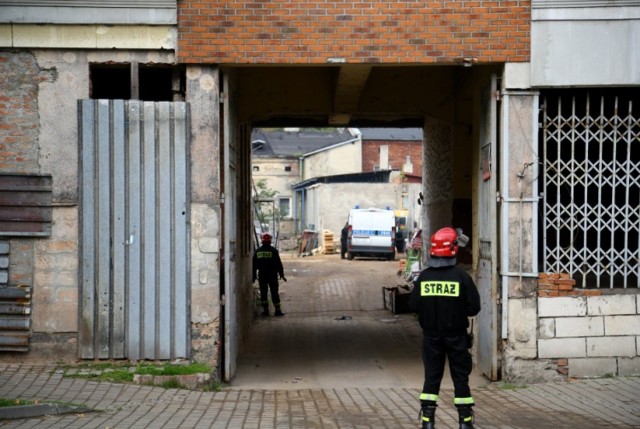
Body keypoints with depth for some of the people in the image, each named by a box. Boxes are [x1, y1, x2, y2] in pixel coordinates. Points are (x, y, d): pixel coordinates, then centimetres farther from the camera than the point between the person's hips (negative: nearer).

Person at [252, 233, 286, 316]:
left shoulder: (257, 251, 4)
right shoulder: (274, 251, -6)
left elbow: (254, 265, 7)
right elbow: (279, 264, -6)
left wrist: (254, 276, 12)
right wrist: (281, 274, 0)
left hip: (261, 275, 2)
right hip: (272, 275, -2)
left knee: (263, 292, 9)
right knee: (274, 292, 2)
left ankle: (265, 310, 5)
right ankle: (277, 310, 2)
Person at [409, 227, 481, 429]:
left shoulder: (423, 277, -5)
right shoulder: (461, 276, -13)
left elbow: (413, 306, -3)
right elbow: (474, 307, -11)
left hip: (431, 335, 2)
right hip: (456, 335, -2)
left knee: (431, 377, 9)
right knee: (460, 378, 8)